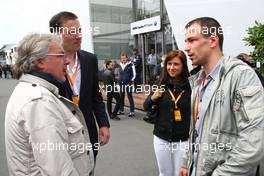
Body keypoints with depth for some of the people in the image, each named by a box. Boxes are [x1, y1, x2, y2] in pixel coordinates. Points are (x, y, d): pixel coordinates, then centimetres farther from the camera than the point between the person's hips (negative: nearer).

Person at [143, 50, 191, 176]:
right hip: (161, 139, 3)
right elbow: (146, 107, 0)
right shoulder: (162, 84, -3)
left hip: (183, 140, -2)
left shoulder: (190, 85, -11)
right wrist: (153, 97, -18)